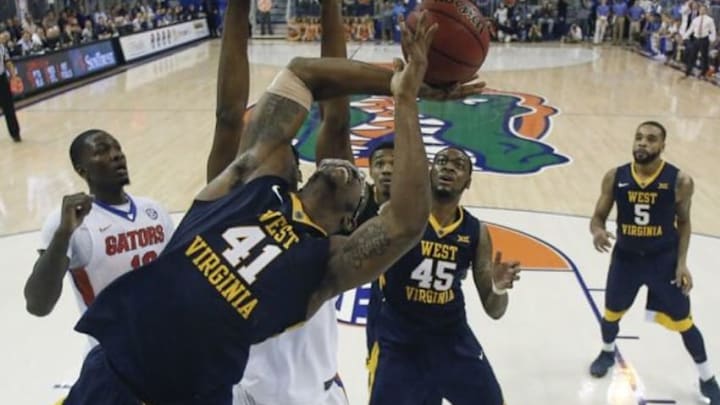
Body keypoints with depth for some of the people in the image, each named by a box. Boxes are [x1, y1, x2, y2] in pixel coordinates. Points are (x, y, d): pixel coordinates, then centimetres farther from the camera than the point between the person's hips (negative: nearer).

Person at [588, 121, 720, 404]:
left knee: (683, 322, 7)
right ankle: (607, 352, 51)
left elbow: (684, 223, -2)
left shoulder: (679, 181, -15)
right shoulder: (615, 177, -11)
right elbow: (598, 217, -4)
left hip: (664, 259, -2)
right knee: (611, 313, 19)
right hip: (626, 257, 2)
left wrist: (682, 262, -9)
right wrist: (597, 232, -28)